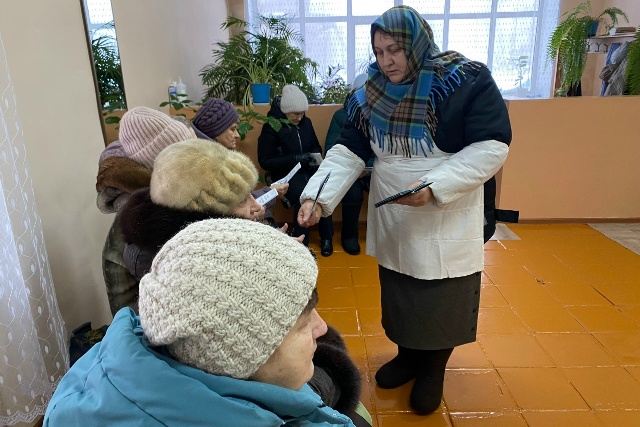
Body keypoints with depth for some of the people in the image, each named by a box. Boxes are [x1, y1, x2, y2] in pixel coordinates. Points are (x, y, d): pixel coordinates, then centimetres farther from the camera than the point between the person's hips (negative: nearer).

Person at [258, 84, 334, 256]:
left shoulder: (306, 122, 8)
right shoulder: (271, 127, -7)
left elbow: (316, 147, 21)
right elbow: (265, 161, -10)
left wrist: (315, 157, -4)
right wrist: (295, 159, -18)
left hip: (308, 169, 4)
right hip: (285, 173, -4)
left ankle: (326, 237, -11)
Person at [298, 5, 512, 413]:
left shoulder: (466, 80, -13)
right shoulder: (372, 92, 1)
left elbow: (493, 146, -15)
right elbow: (348, 151, -2)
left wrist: (434, 186, -25)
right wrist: (317, 197, -16)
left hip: (447, 224, -4)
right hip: (392, 222, 4)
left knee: (441, 302, 8)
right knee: (398, 296, 17)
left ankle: (434, 368, 34)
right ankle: (408, 354, 42)